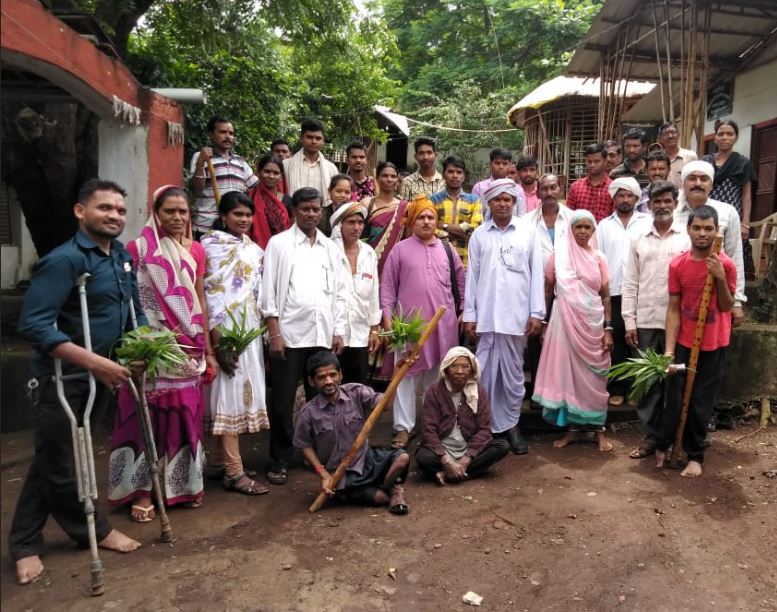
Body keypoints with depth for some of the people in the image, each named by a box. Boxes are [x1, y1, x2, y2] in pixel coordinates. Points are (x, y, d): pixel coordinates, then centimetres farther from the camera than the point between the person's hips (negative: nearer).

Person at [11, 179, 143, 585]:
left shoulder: (123, 256, 4)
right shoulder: (65, 260, -20)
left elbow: (133, 310, 15)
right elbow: (32, 325, -27)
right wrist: (95, 361, -31)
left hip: (97, 376, 7)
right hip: (62, 378, -7)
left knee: (52, 461, 18)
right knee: (59, 464, 8)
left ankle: (25, 544, 33)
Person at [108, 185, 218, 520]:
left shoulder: (195, 251, 8)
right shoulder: (137, 248, -3)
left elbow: (200, 301, 10)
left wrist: (208, 349, 9)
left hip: (188, 349, 4)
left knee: (185, 416, 11)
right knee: (146, 417, 1)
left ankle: (184, 483, 25)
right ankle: (143, 490, 13)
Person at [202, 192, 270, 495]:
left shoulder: (254, 248, 15)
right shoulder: (211, 245, -6)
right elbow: (209, 293, -13)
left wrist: (263, 328, 10)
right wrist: (218, 342, -18)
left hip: (251, 328, 7)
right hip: (226, 329, -7)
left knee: (245, 392, 10)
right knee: (230, 393, -6)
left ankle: (227, 456, 22)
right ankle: (234, 472, -1)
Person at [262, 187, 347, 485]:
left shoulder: (331, 248, 14)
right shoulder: (279, 243, 2)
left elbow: (339, 292, 14)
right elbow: (269, 289, -3)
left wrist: (338, 331, 7)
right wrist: (274, 332, -10)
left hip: (323, 335, 4)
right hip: (289, 334, -4)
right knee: (282, 401, 1)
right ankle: (280, 460, 13)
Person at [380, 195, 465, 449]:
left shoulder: (447, 250, 10)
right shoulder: (400, 250, 1)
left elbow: (461, 282, 15)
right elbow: (387, 286, 1)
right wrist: (387, 316, -6)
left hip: (443, 323, 3)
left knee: (439, 375, 12)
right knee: (407, 374, 2)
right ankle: (404, 427, 10)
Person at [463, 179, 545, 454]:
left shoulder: (528, 230, 3)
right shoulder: (479, 234, 7)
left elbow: (536, 272, 2)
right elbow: (472, 275, 6)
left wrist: (537, 312, -3)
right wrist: (469, 314, 2)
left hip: (517, 313, -1)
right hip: (485, 314, 1)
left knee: (513, 372, 9)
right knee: (485, 371, 5)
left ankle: (511, 424, 22)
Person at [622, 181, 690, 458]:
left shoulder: (687, 238, 1)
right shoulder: (638, 238, 6)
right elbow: (630, 283, 5)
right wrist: (629, 322, 0)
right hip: (645, 322, 2)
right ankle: (651, 436, 18)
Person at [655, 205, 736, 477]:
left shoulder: (726, 265, -9)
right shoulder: (677, 264, -7)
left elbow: (726, 307, -5)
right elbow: (673, 309, -6)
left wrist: (720, 278, -22)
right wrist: (669, 350, -11)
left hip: (714, 345, -1)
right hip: (684, 342, 1)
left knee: (701, 402, 7)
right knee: (675, 398, 6)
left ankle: (695, 455, 22)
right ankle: (663, 445, 26)